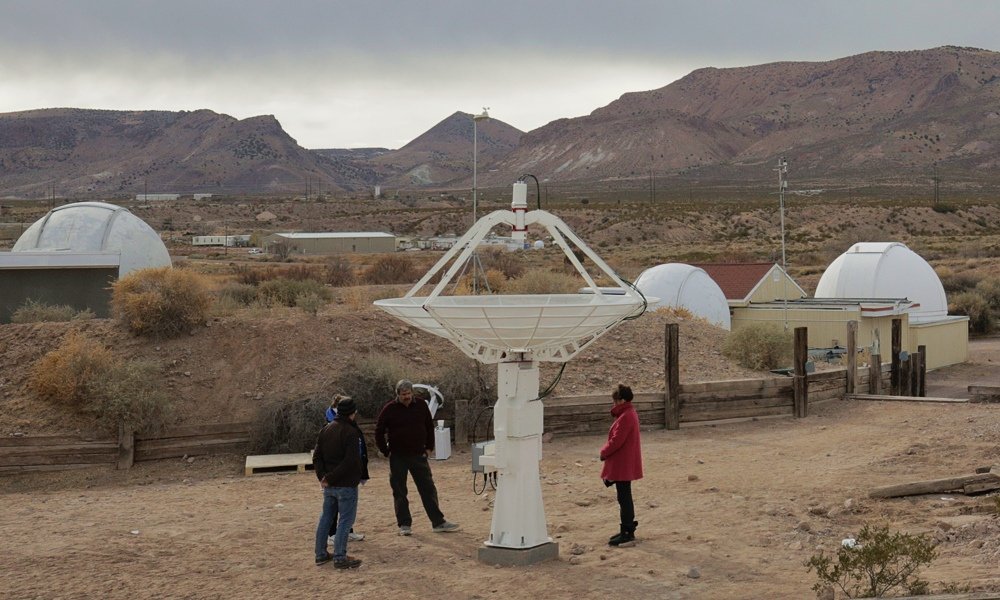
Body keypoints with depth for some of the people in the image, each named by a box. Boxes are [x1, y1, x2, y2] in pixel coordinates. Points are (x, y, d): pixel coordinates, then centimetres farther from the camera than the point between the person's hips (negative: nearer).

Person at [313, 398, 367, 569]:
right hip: (346, 484, -7)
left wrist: (323, 476, -1)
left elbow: (317, 457, 8)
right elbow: (350, 461, -22)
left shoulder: (325, 430, 9)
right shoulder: (351, 432, -15)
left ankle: (321, 554, 22)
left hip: (329, 485, 7)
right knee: (345, 520, -3)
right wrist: (331, 478, -17)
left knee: (326, 518, 17)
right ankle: (340, 558, -5)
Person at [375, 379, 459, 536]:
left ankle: (438, 523, 5)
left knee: (428, 490, 2)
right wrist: (386, 451, -2)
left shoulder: (421, 406, 3)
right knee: (399, 493, 3)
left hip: (418, 456, 2)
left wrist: (429, 447, 8)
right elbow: (379, 431, 1)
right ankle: (404, 524, 12)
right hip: (398, 458, -2)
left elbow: (430, 427, 14)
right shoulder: (390, 409, -5)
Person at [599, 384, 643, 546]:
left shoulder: (625, 417, -20)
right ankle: (628, 527, 25)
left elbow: (616, 441, -22)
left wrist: (604, 452, -7)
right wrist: (607, 451, 9)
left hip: (622, 465, -10)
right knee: (625, 497, 17)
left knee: (624, 498, -4)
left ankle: (627, 531, 0)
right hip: (625, 464, 10)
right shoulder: (629, 414, 12)